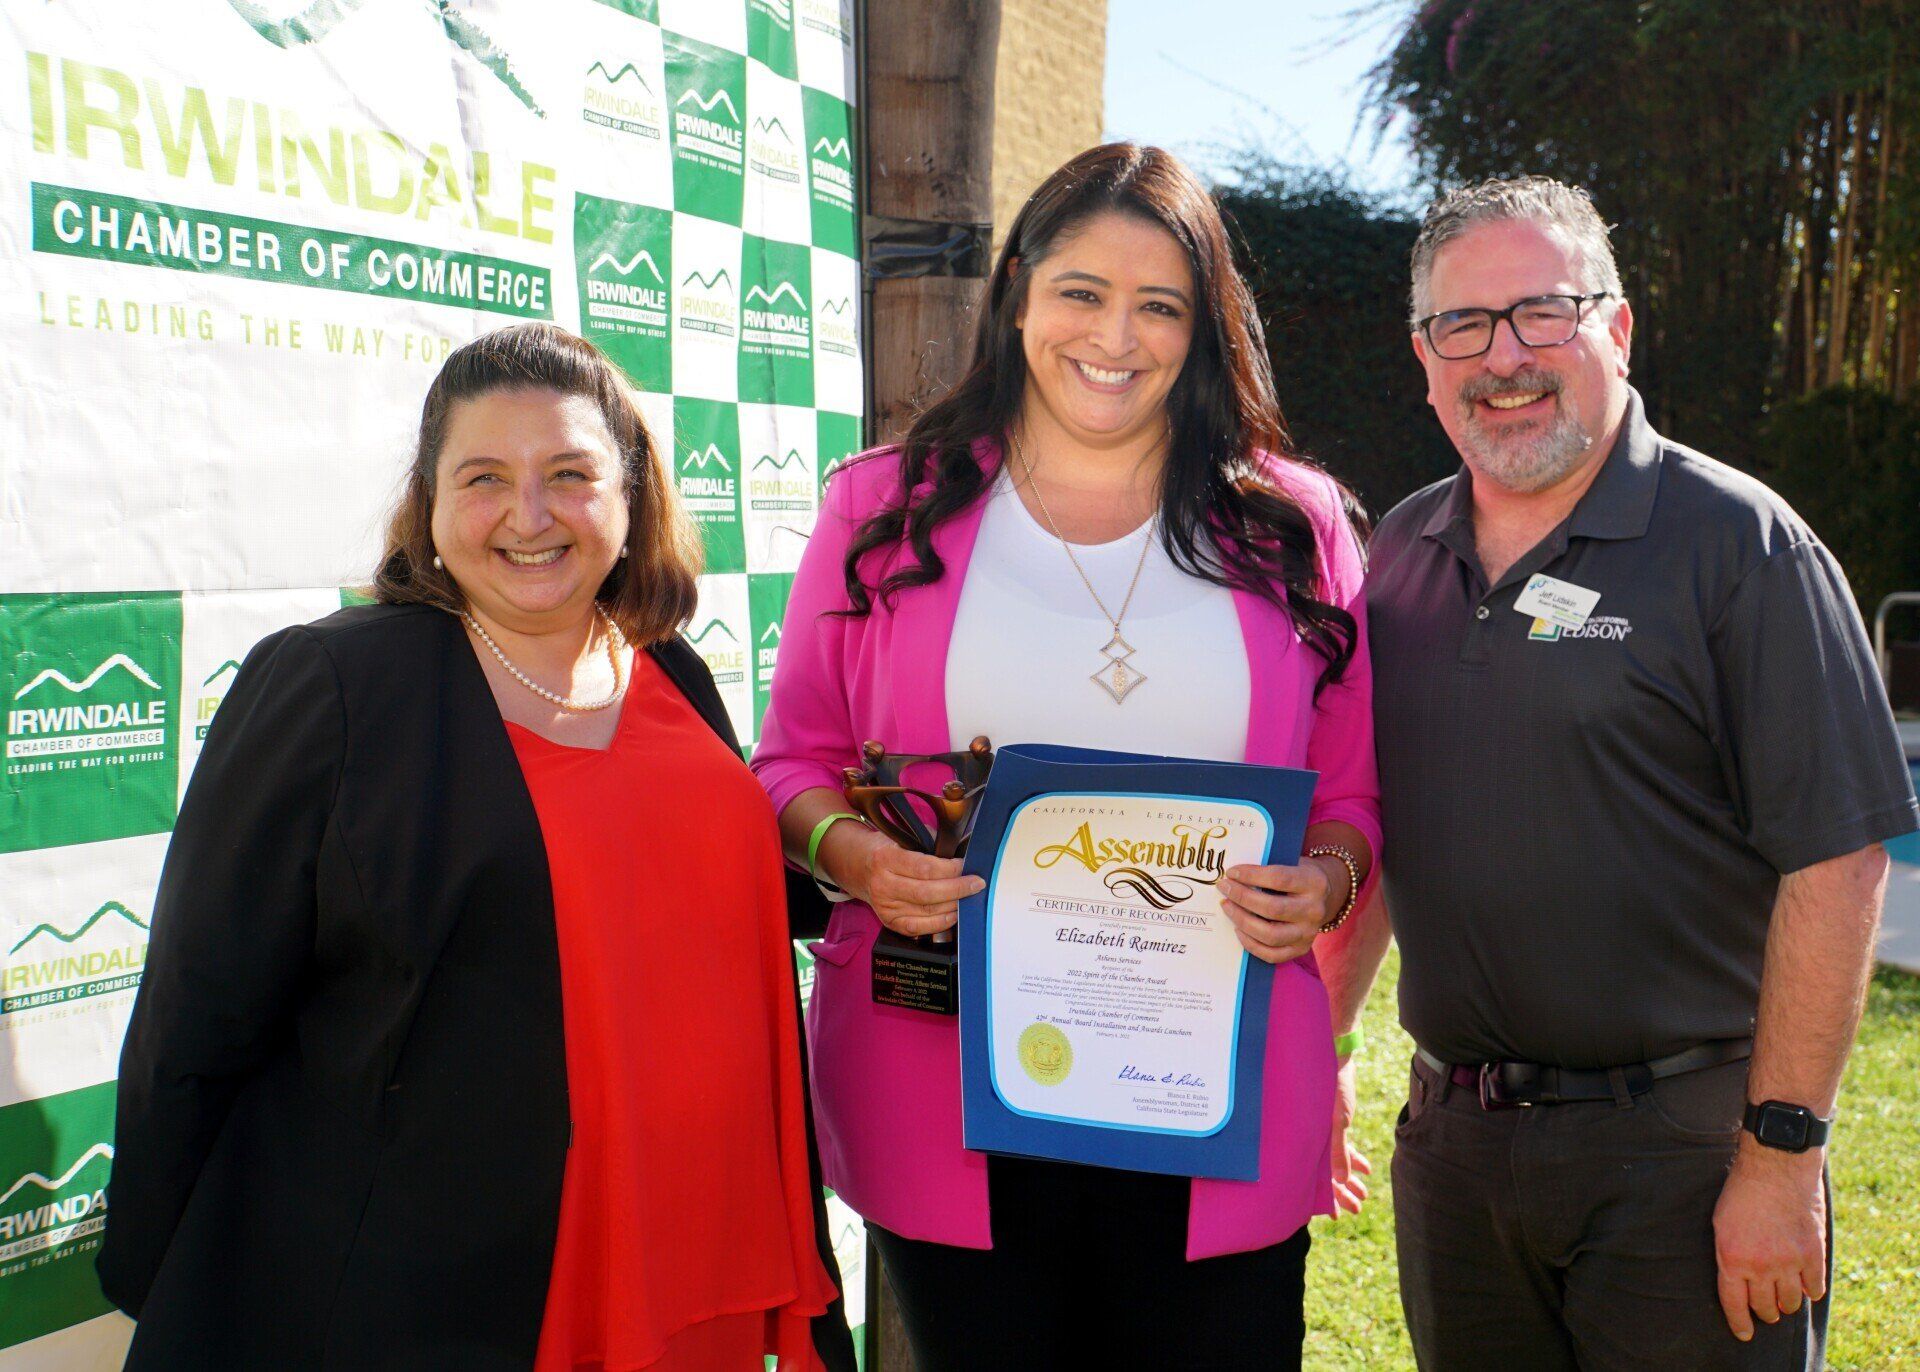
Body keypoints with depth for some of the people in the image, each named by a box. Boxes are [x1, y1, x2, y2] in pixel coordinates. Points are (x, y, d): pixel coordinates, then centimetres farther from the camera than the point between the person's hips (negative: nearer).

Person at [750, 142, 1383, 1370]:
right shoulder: (889, 508, 6)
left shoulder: (1293, 527, 7)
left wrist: (1322, 883, -10)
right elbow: (796, 762, 9)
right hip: (951, 1098, 0)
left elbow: (1350, 792, 11)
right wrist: (850, 851, -12)